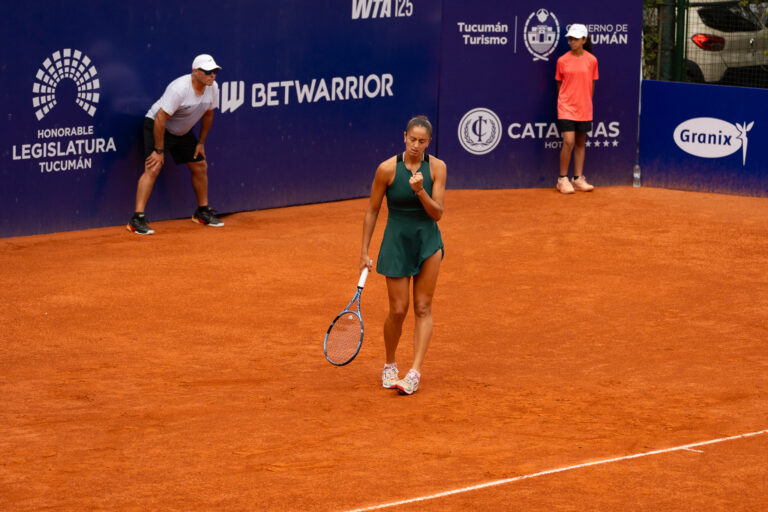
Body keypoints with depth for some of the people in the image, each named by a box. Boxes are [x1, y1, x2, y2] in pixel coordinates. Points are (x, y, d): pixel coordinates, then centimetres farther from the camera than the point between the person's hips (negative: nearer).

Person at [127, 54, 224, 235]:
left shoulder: (213, 88, -11)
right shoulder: (179, 89, -34)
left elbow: (207, 114, 7)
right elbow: (160, 119, -31)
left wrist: (201, 142, 8)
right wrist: (159, 150, -27)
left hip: (183, 132, 8)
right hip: (156, 126, -8)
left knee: (200, 167, 10)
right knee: (153, 168, -20)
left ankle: (202, 212, 29)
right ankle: (137, 219, -22)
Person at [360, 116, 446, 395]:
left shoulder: (437, 167, -7)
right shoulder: (388, 169, -12)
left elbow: (437, 213, -8)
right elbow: (372, 212, -2)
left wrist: (420, 192, -26)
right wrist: (364, 252, -1)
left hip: (428, 241, 2)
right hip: (396, 242, -2)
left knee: (423, 308, -4)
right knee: (398, 309, -1)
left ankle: (415, 372, -6)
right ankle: (389, 366, 21)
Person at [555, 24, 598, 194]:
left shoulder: (591, 60, 2)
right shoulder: (562, 61, -1)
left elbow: (591, 84, 11)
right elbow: (559, 84, 9)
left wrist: (587, 102, 10)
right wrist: (565, 101, 8)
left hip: (584, 109, 2)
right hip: (566, 108, -2)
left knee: (580, 143, 8)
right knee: (569, 142, -12)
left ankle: (578, 178, 16)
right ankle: (563, 179, -3)